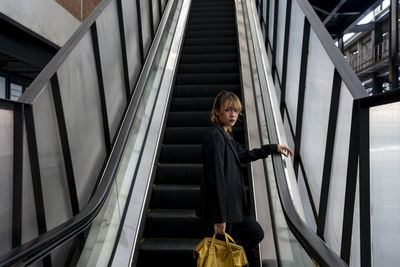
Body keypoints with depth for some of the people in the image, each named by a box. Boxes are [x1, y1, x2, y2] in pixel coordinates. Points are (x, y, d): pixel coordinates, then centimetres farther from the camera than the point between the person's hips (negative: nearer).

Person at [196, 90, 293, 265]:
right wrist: (219, 217, -22)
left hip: (234, 204, 10)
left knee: (256, 234, 19)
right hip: (220, 206, -10)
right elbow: (216, 177, -23)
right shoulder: (215, 136, -19)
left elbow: (244, 155, 26)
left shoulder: (227, 136, 11)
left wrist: (274, 148, 28)